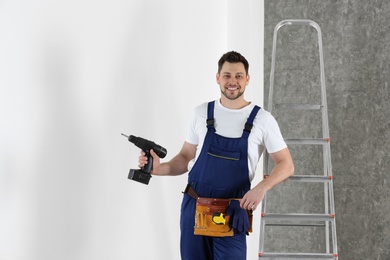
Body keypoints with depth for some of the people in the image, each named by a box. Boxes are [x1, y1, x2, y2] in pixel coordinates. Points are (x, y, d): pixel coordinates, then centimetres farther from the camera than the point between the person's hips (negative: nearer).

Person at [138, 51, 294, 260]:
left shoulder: (262, 119, -3)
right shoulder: (201, 113, 4)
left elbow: (286, 164, -2)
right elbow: (186, 157, 12)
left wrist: (261, 188, -20)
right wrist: (159, 168, -8)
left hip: (232, 211, -2)